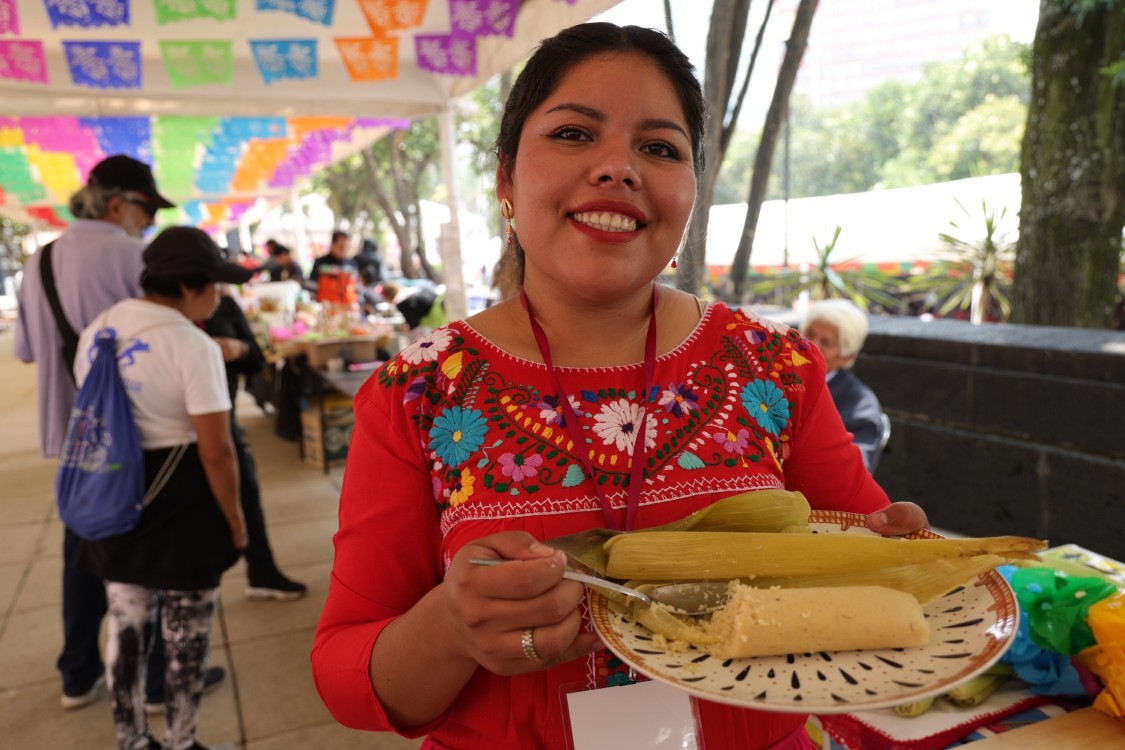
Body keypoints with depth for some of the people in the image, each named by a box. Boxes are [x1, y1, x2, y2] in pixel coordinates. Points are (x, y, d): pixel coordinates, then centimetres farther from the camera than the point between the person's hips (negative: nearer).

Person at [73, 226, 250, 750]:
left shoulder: (96, 330, 5)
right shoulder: (193, 346, -19)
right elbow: (214, 451, -20)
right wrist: (234, 519, -8)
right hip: (180, 497, -7)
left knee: (125, 625, 20)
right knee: (185, 636, 10)